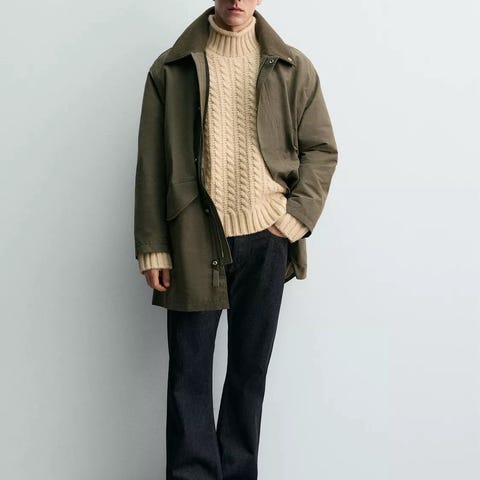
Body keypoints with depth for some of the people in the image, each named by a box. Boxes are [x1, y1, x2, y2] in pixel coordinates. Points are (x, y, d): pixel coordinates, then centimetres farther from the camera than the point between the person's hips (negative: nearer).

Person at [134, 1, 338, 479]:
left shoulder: (293, 68, 5)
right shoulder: (171, 68, 3)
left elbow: (322, 149, 9)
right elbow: (151, 166, 2)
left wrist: (296, 218, -3)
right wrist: (152, 246, -2)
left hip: (265, 241, 1)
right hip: (194, 239, -1)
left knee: (251, 367, 10)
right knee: (189, 371, 3)